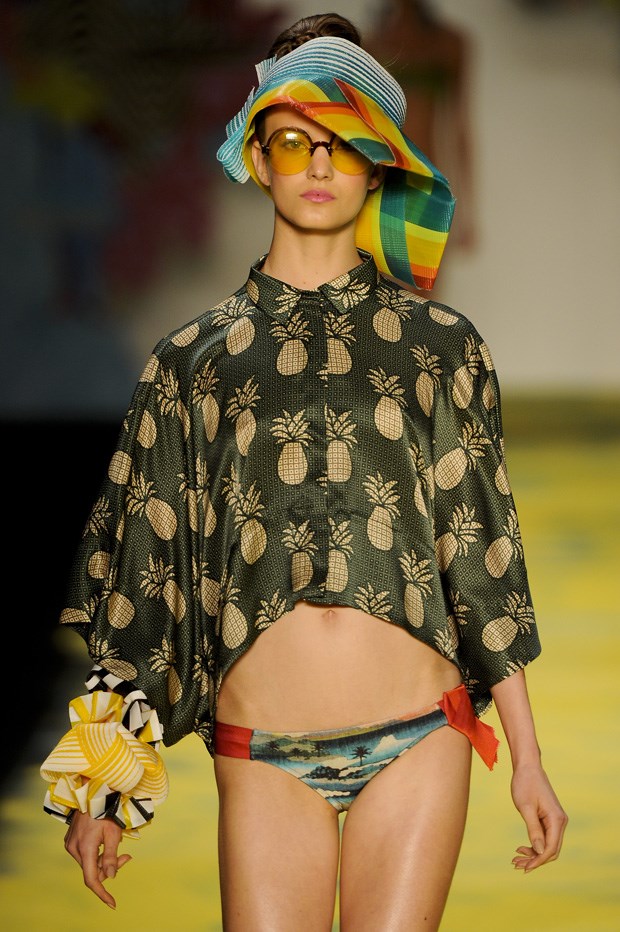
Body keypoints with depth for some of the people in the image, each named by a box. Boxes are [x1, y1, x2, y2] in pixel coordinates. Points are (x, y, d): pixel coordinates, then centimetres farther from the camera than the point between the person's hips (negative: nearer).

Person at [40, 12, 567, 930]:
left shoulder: (440, 344, 8)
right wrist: (103, 784, 7)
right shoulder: (195, 358, 8)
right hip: (262, 759, 0)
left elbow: (484, 552, 9)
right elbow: (141, 569, 9)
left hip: (419, 745, 0)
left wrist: (527, 757, 8)